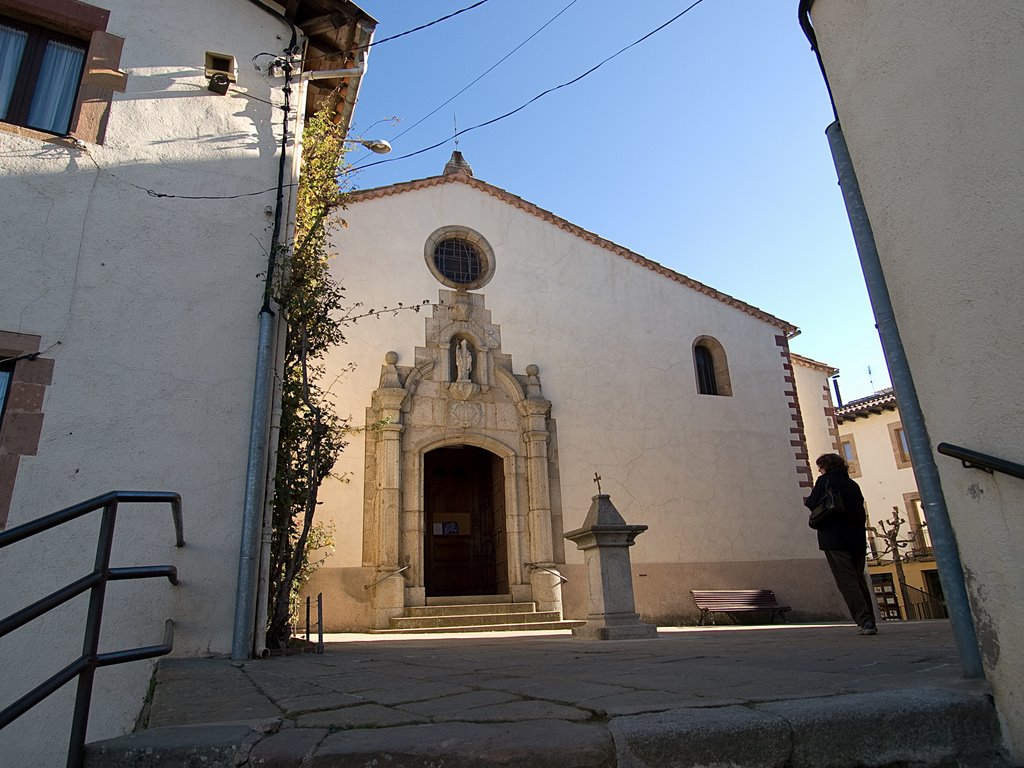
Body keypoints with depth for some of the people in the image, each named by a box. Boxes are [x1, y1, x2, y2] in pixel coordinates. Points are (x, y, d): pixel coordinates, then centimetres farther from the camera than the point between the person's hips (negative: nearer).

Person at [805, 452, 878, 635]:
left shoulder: (825, 480, -1)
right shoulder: (853, 485, 18)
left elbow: (813, 503, -8)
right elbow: (859, 509, 18)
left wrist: (806, 501, 13)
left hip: (835, 539, -7)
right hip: (857, 539, 7)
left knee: (847, 581, -7)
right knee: (859, 580, 13)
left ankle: (864, 621, -15)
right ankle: (870, 621, 12)